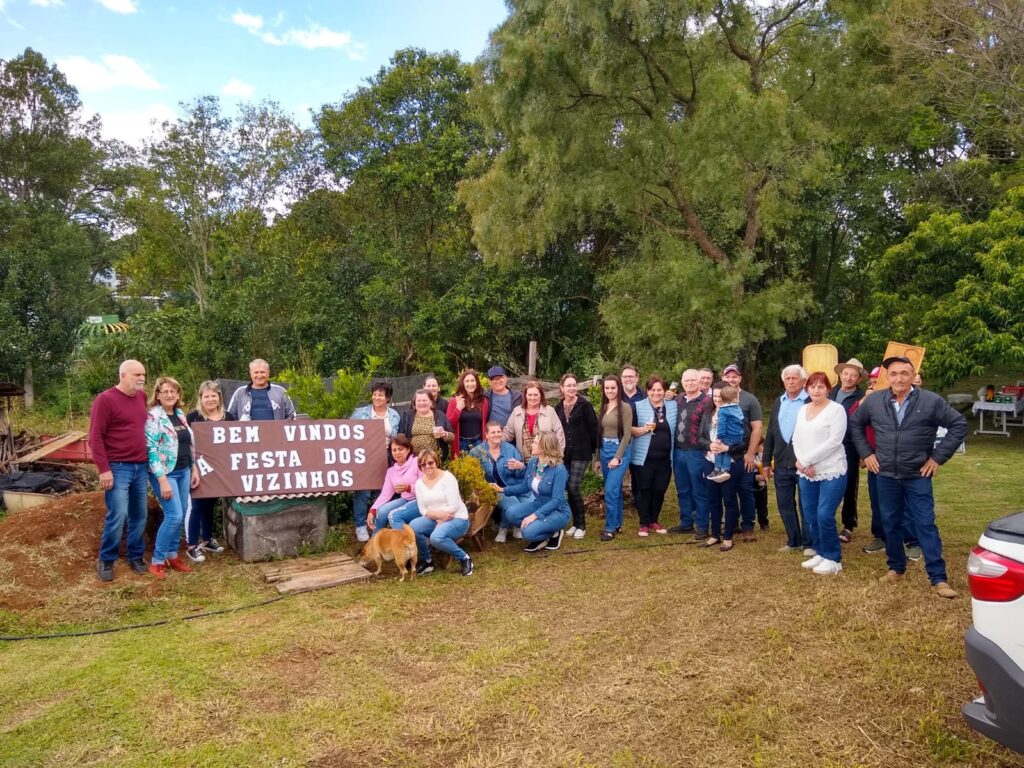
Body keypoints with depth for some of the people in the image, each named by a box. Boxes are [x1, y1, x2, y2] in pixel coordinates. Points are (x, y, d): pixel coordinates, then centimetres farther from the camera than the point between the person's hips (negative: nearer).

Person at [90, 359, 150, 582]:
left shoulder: (142, 396, 10)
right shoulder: (105, 399, -10)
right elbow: (95, 437, -12)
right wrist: (103, 469, -16)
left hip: (140, 466, 6)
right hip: (117, 468, -6)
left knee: (139, 515, 11)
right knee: (118, 516, -9)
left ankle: (135, 556, 24)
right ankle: (106, 561, 8)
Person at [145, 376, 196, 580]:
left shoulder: (180, 414, 10)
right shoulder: (153, 417, -12)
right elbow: (151, 450, -17)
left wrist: (194, 470, 14)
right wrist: (163, 480, -21)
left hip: (183, 471, 7)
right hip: (165, 473, -7)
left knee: (181, 515, 10)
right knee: (174, 516, -13)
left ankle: (172, 555, 23)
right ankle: (156, 561, 0)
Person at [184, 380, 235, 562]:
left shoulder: (228, 417, 8)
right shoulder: (193, 417, -7)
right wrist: (194, 467, -20)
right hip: (198, 468, -5)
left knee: (210, 504, 16)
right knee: (196, 505, -3)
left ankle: (207, 539, 29)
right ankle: (191, 545, 4)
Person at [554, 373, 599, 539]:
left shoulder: (585, 405, -7)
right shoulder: (558, 408, 8)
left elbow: (593, 427, -6)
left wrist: (593, 449, -5)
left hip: (581, 453, -5)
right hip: (564, 453, 5)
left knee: (573, 488, -11)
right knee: (569, 489, 7)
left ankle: (581, 526, 2)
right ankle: (575, 523, 20)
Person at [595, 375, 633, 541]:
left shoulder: (625, 407, -8)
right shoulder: (604, 407, 10)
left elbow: (627, 434, -12)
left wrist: (617, 457, -16)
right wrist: (598, 458, 13)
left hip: (620, 451, -6)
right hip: (604, 451, 6)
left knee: (610, 491, -11)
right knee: (615, 490, 14)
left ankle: (610, 528, -1)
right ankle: (617, 524, 23)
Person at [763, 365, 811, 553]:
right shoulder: (777, 402, 11)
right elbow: (770, 433, 12)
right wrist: (767, 462, 10)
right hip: (781, 463, 6)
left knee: (806, 505, 3)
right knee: (785, 504, 11)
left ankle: (808, 543, 15)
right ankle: (793, 541, 24)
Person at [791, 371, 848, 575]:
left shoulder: (836, 409, -8)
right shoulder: (802, 410, 12)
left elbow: (834, 441, -16)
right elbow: (796, 439, 11)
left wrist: (806, 460, -16)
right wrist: (801, 462, -7)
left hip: (832, 472, -6)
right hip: (806, 474, 6)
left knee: (824, 516, -9)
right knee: (811, 516, 10)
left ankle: (833, 559, 7)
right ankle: (820, 553, 26)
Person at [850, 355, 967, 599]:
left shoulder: (931, 401, -8)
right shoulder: (874, 401, 0)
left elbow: (959, 425, -3)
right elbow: (856, 424, 15)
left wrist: (938, 456, -6)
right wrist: (866, 453, 7)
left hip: (918, 476, -3)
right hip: (886, 476, 3)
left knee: (925, 525, -2)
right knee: (890, 524, 12)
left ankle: (938, 578, 3)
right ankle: (896, 568, 28)